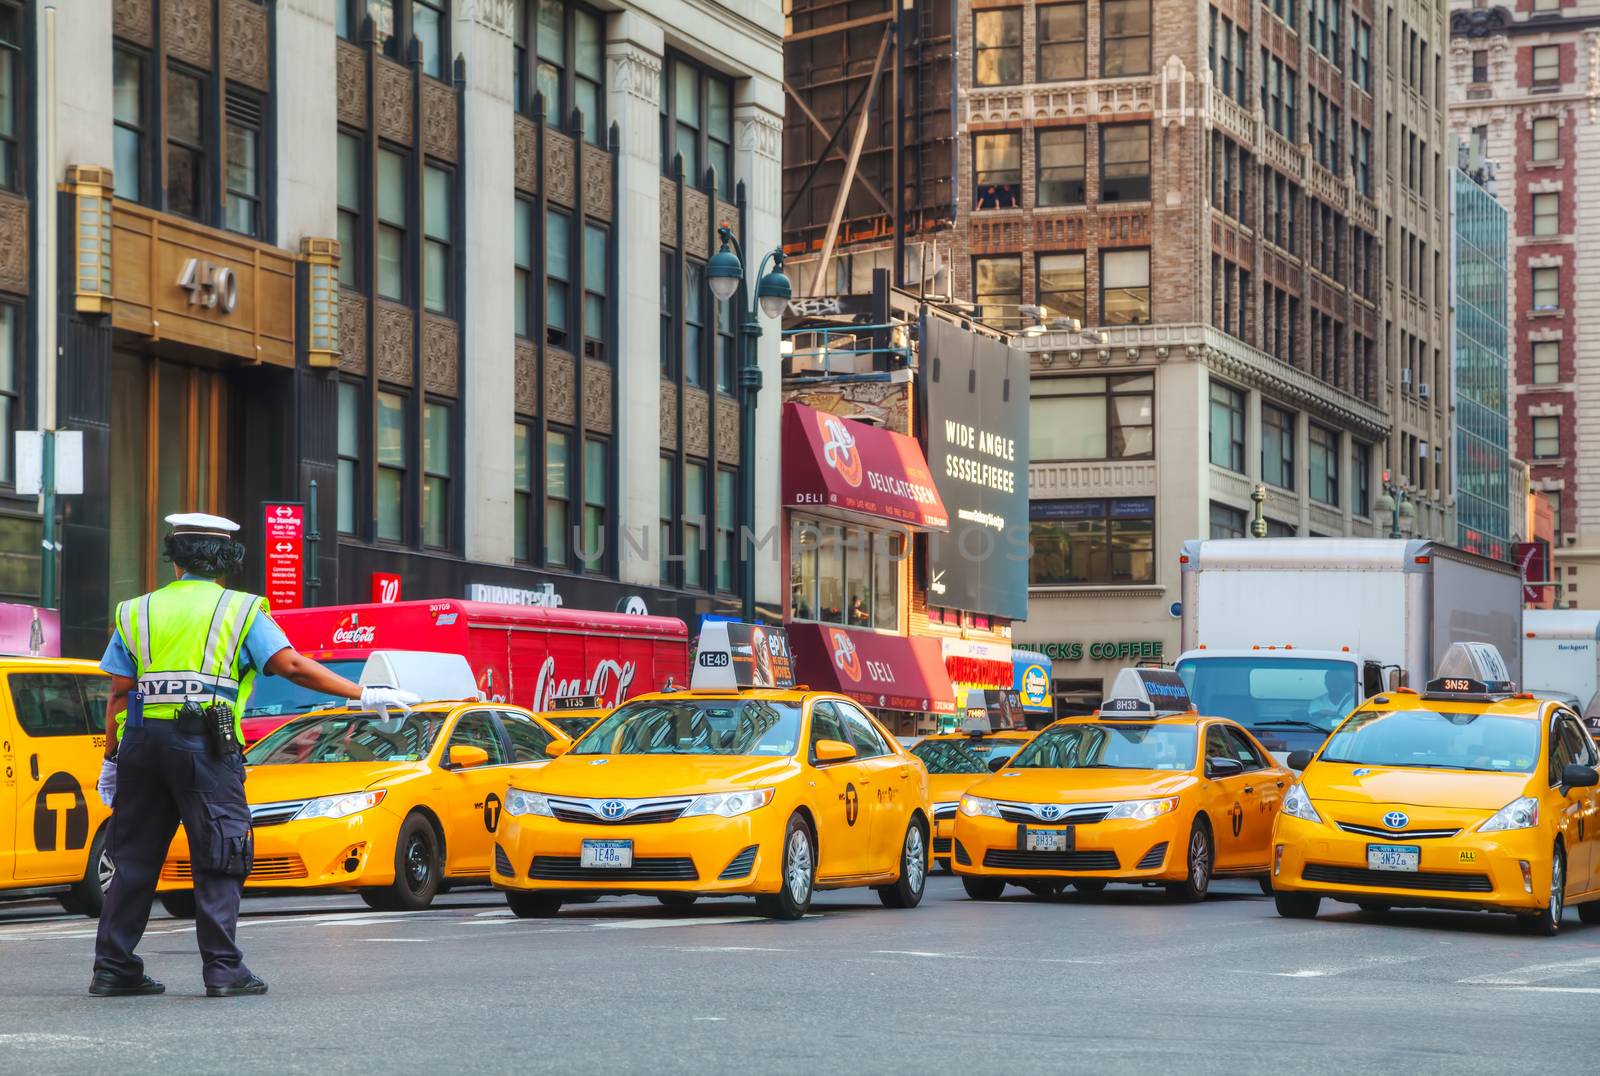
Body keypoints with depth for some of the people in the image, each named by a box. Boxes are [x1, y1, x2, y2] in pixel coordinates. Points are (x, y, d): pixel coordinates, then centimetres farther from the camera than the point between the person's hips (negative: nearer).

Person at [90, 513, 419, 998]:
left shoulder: (137, 612, 14)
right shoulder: (240, 610, 5)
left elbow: (120, 692, 9)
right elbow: (293, 666, -6)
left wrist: (111, 758, 14)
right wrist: (362, 695, -3)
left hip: (142, 740, 4)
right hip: (205, 742, -4)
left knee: (135, 855, 10)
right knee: (218, 856, 0)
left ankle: (113, 968, 12)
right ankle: (222, 968, -6)